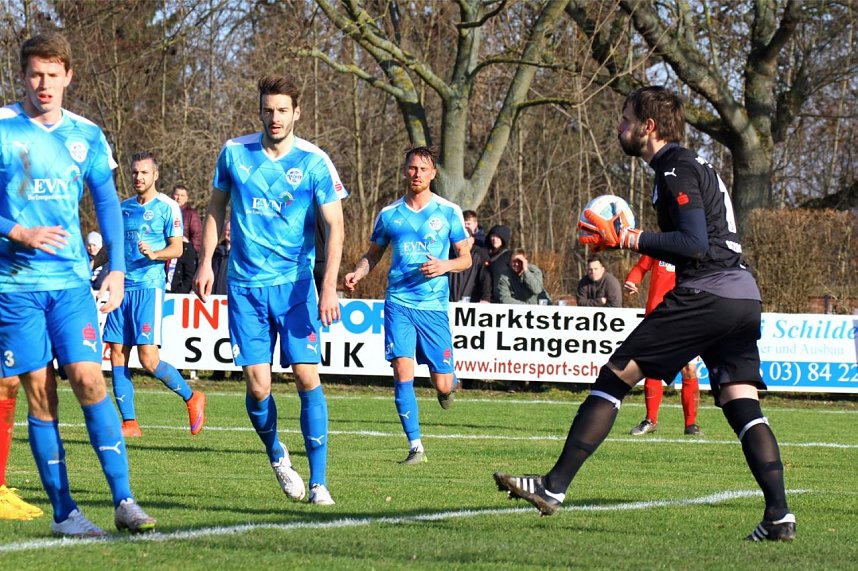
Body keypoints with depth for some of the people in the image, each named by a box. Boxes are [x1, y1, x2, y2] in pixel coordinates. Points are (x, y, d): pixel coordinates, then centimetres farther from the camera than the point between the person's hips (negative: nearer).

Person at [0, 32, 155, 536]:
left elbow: (108, 203, 13)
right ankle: (64, 510, 4)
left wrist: (117, 269, 4)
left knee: (89, 381, -10)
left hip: (71, 281, 2)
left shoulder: (86, 135, 7)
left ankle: (124, 500, -9)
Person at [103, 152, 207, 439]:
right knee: (118, 355, -1)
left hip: (149, 287, -6)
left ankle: (192, 398, 8)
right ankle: (129, 423, 4)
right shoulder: (124, 207, 16)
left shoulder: (167, 207, -2)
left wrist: (154, 254, -24)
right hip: (122, 287, 6)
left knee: (148, 358, -12)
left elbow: (177, 248, -7)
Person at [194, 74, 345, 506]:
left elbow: (334, 225, -7)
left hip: (295, 284, -2)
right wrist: (206, 263, 9)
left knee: (307, 377, -10)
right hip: (245, 285, 2)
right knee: (257, 385, -5)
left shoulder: (314, 162, -5)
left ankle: (318, 482, -3)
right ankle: (276, 455, 24)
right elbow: (216, 208, 16)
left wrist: (329, 285, -17)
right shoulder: (235, 153, 2)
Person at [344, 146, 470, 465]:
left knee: (442, 384, -1)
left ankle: (448, 386, 39)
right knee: (403, 370, -14)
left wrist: (445, 266, -14)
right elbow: (373, 254, 19)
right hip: (399, 303, 1)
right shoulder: (389, 214, 8)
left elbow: (466, 258, 7)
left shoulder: (448, 212, 3)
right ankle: (415, 447, -7)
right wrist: (358, 273, -1)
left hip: (434, 306, -1)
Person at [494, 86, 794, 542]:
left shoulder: (676, 169, -5)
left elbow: (695, 244, -15)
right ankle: (779, 515, -11)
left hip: (705, 294, -9)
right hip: (744, 297, 9)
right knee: (743, 406, 4)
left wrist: (626, 239, -11)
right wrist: (627, 240, 22)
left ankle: (553, 487, -5)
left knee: (615, 375, -4)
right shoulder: (694, 166, 25)